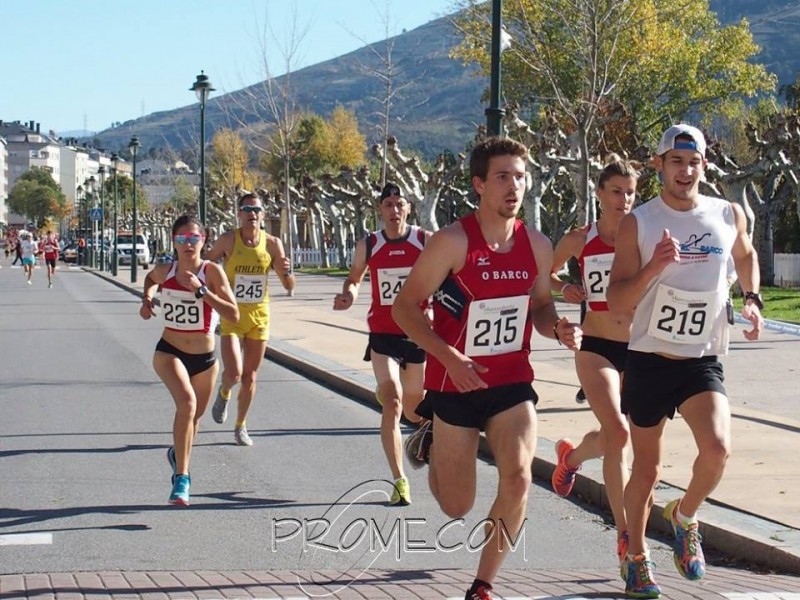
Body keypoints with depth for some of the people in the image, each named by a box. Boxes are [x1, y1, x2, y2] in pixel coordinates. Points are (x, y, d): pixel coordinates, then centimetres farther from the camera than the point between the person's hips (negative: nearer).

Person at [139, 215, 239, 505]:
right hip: (170, 352, -1)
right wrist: (147, 299, 3)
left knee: (194, 416, 19)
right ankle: (182, 477, -26)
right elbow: (150, 279, 22)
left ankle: (178, 454, 53)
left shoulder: (212, 272, -12)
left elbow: (233, 314, -21)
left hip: (204, 358, 1)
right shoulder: (165, 271, -4)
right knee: (187, 402, -28)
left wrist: (201, 290, -27)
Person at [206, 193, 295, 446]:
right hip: (231, 316, -2)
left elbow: (289, 286, 0)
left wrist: (286, 271, -20)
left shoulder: (272, 244, -3)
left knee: (250, 376, 9)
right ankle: (223, 394, 21)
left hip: (259, 317, 2)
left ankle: (240, 426, 26)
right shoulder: (228, 240, -9)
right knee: (233, 373, -15)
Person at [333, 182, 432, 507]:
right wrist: (348, 295, -6)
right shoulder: (368, 245, 0)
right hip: (383, 335, 0)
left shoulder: (426, 241, -5)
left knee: (413, 408, 14)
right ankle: (400, 481, -12)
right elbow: (354, 277, 16)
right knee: (392, 403, -15)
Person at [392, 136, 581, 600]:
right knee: (457, 508, 8)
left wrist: (558, 328, -9)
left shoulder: (537, 246, -1)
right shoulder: (453, 242, -16)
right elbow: (405, 306, -12)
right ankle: (430, 444, 44)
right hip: (455, 383, -3)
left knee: (518, 480, -19)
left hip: (512, 382, 3)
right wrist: (449, 356, -25)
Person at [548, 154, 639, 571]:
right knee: (617, 431, -19)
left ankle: (571, 455, 52)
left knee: (613, 434, 15)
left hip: (636, 347, 2)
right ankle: (624, 531, -13)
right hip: (595, 346, -2)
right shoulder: (580, 240, 0)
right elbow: (544, 274, 15)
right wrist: (564, 288, -4)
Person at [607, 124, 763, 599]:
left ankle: (685, 517, 9)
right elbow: (617, 302, -9)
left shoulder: (729, 215, 1)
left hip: (703, 362, 1)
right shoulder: (638, 224, -6)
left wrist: (752, 299, 8)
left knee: (717, 449, -21)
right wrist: (654, 267, -25)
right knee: (647, 467, 7)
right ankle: (637, 557, 29)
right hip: (649, 360, -1)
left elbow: (746, 255, 25)